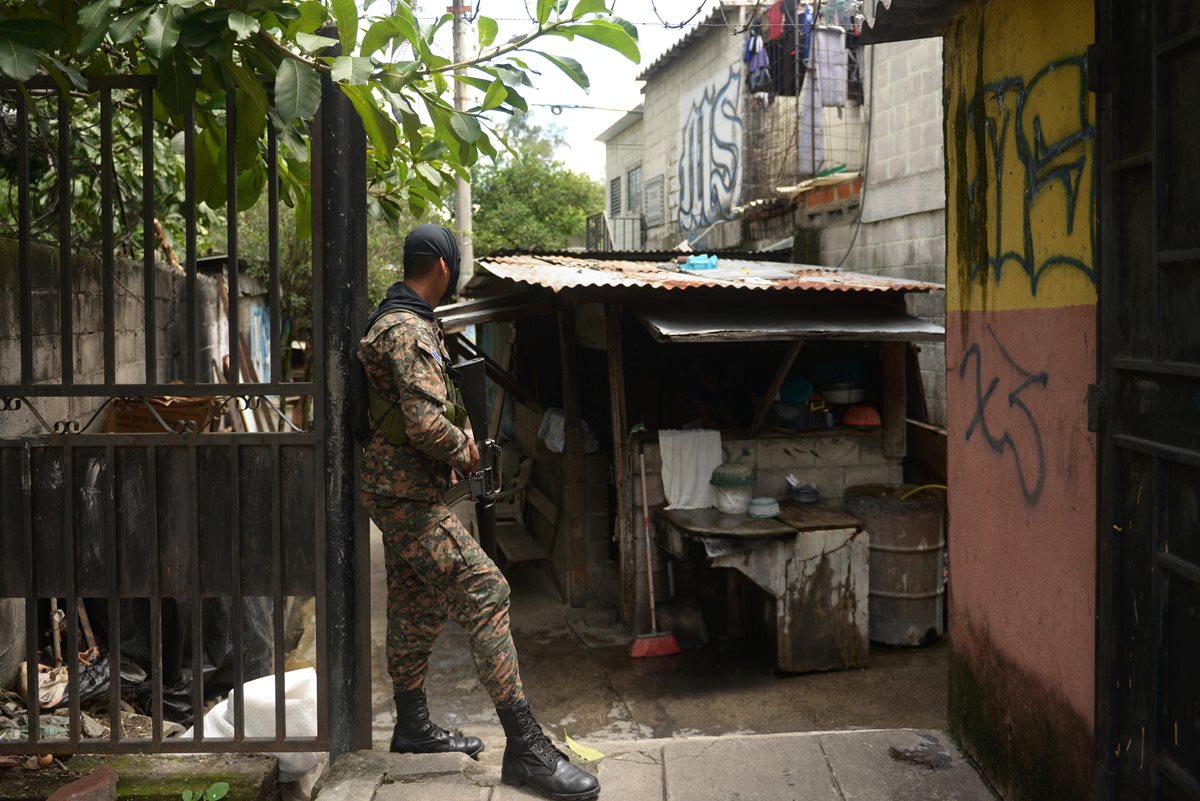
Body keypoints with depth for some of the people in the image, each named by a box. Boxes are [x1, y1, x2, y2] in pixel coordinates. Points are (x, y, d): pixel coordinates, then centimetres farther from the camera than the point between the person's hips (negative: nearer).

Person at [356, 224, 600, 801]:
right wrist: (463, 451, -9)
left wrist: (458, 438, 10)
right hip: (408, 492, -11)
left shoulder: (394, 320, 16)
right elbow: (425, 423, -28)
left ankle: (412, 725, 30)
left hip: (400, 491, 11)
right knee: (484, 591, -14)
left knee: (417, 605, 17)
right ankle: (524, 747, -15)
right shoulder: (409, 329, -18)